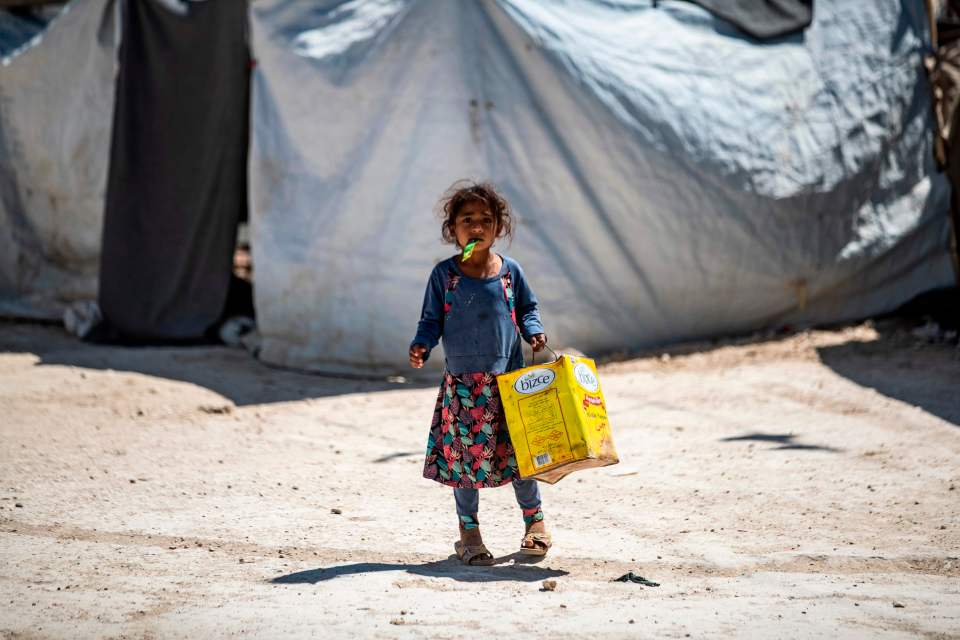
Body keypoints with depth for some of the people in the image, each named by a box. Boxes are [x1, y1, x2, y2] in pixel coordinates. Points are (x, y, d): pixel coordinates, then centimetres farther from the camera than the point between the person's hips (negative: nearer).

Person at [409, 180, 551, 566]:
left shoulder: (509, 271, 4)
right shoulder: (444, 275, 0)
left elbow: (527, 309, 15)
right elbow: (431, 320, 3)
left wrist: (533, 331, -5)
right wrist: (421, 347, -14)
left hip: (508, 380, 1)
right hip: (462, 382, -1)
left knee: (519, 450, 3)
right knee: (464, 454, 1)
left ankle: (534, 519, 21)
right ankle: (469, 531, 15)